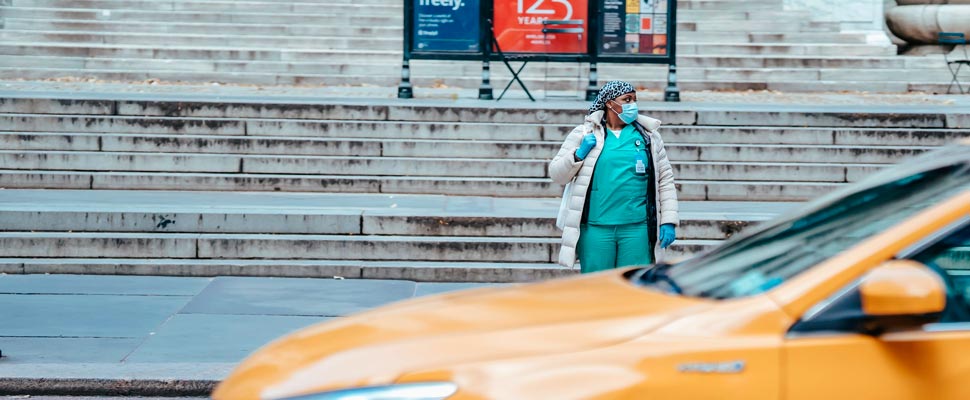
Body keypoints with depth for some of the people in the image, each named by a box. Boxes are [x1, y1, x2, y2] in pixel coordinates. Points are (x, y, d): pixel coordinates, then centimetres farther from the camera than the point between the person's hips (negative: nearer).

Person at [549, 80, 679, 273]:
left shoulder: (648, 135, 10)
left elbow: (665, 179, 10)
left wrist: (668, 221, 4)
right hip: (595, 228, -1)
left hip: (637, 228, 1)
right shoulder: (584, 134, 6)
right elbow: (557, 174, 8)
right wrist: (579, 154, -9)